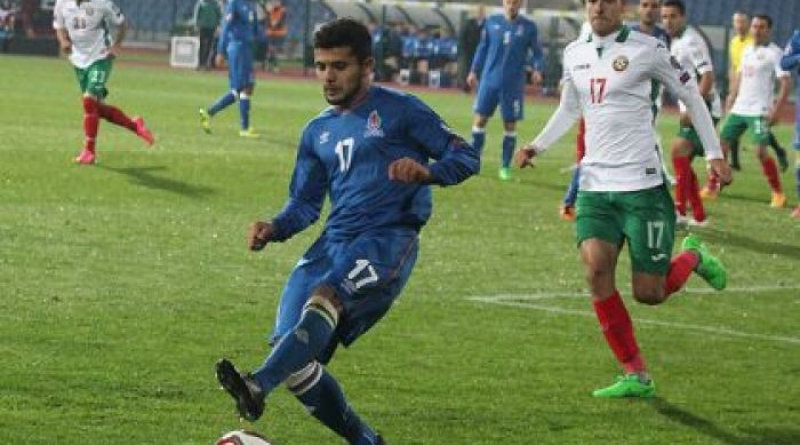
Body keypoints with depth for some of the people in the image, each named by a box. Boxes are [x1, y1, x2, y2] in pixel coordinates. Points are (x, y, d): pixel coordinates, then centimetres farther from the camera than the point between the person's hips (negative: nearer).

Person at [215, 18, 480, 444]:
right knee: (293, 356, -7)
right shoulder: (317, 132, 21)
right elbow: (305, 203, 21)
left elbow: (466, 156, 3)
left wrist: (426, 172, -19)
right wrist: (274, 228, -1)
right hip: (333, 244, 7)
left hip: (388, 238, -6)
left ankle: (257, 386, -54)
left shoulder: (399, 110, 5)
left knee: (326, 296, -35)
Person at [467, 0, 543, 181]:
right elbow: (483, 48, 13)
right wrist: (474, 71, 11)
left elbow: (536, 53, 4)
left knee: (510, 125, 2)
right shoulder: (491, 22, 3)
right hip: (490, 80, 1)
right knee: (480, 119, -1)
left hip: (513, 85, -1)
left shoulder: (528, 27, -1)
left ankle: (506, 167, 12)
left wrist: (538, 69, -15)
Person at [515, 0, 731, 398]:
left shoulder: (647, 49, -7)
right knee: (596, 268, -16)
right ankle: (636, 376, -6)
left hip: (643, 186, -5)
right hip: (595, 185, 5)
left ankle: (692, 256, 30)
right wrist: (537, 146, 8)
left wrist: (714, 155, 0)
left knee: (649, 293, -6)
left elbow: (691, 96, 2)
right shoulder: (574, 54, 9)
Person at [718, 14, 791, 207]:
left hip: (759, 111, -7)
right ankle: (712, 187, 16)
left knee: (761, 151, -15)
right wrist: (731, 99, 17)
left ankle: (778, 194, -4)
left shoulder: (774, 53, -8)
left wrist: (775, 110, -19)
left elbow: (785, 84, -12)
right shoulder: (747, 51, 14)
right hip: (739, 109, 7)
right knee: (721, 145, 5)